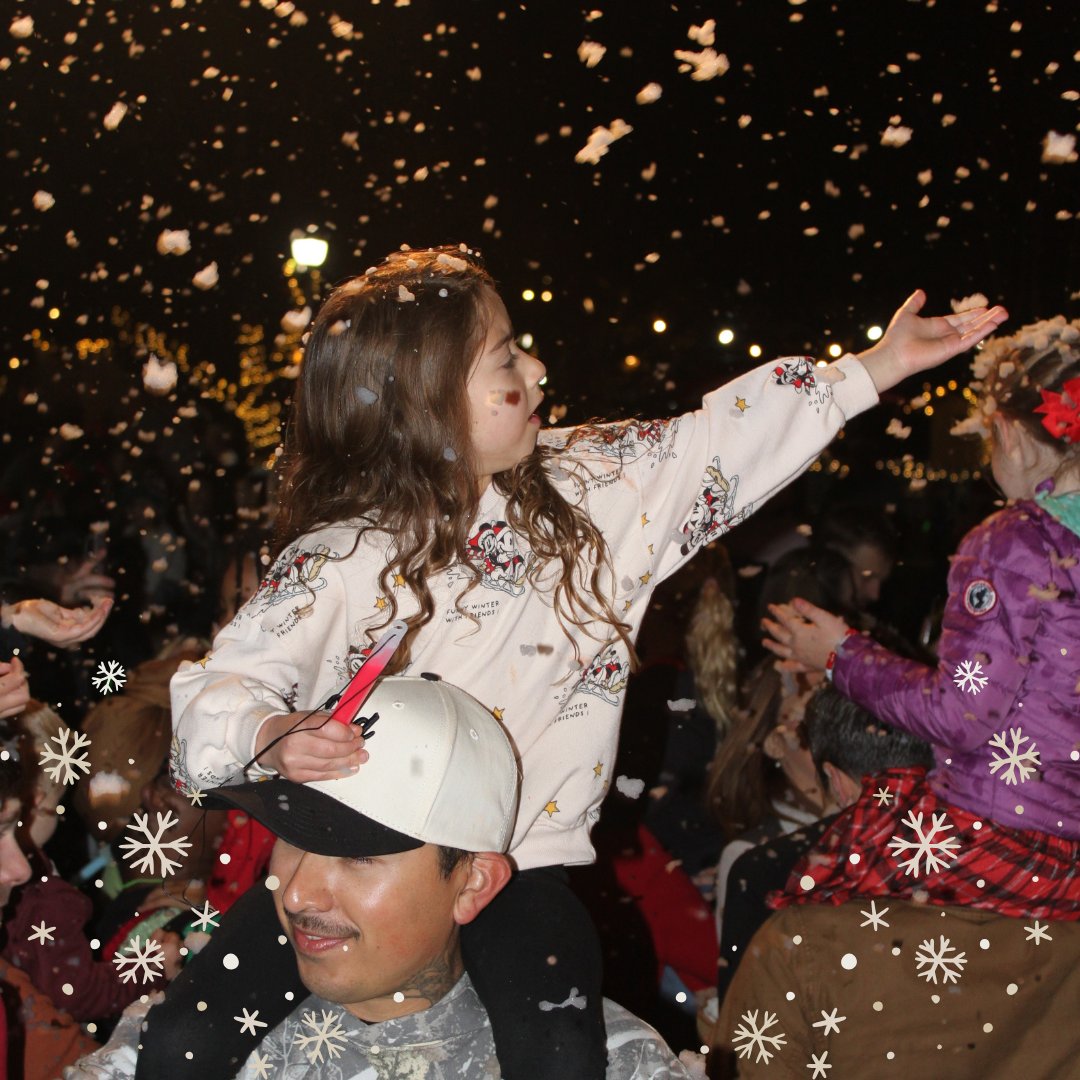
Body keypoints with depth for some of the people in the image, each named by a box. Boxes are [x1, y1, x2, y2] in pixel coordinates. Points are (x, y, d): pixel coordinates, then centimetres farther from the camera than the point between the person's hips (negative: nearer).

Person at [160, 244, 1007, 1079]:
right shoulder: (337, 563, -15)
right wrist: (275, 738, -44)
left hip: (518, 864, 2)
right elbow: (225, 689, -21)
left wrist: (879, 365, 10)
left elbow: (718, 443, 7)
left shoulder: (578, 489, -1)